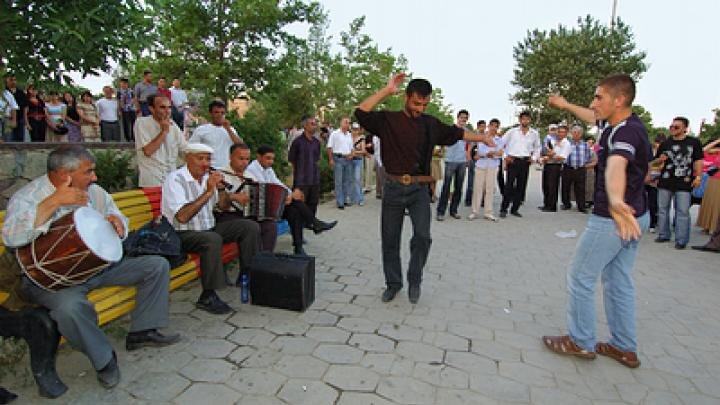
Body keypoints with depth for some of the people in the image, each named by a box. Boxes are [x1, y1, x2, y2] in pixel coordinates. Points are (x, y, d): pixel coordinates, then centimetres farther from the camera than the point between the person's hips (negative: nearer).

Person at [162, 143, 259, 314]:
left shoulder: (208, 176, 7)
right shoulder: (175, 179, -15)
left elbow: (224, 206, 14)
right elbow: (182, 217, -28)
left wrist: (221, 188, -7)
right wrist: (208, 192, -26)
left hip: (208, 228, 8)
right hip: (182, 234, -8)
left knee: (251, 227, -3)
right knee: (213, 239, -38)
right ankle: (207, 297, -26)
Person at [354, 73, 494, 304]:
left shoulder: (431, 124, 10)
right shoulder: (388, 120, 0)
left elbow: (457, 133, 22)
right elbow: (361, 113, -14)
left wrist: (482, 137, 22)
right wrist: (387, 90, -14)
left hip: (419, 189, 1)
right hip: (393, 188, -1)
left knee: (422, 236, -11)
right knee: (390, 239, 8)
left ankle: (415, 281, 15)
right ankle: (393, 283, 28)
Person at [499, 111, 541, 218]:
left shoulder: (534, 134, 9)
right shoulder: (512, 131, 2)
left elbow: (537, 147, 22)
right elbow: (501, 143, 6)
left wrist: (534, 158, 8)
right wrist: (505, 155, -1)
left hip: (525, 162, 3)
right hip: (513, 161, -3)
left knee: (521, 186, 5)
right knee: (509, 185, -8)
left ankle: (515, 209, 15)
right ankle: (504, 209, -3)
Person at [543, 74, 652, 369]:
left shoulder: (627, 132, -24)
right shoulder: (616, 124, 4)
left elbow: (616, 164, -48)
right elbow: (593, 118, 29)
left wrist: (615, 202, -65)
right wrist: (565, 105, 41)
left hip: (613, 220, -10)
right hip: (634, 216, 10)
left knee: (580, 278, 4)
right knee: (619, 281, 17)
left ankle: (581, 342, 19)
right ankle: (624, 348, 28)